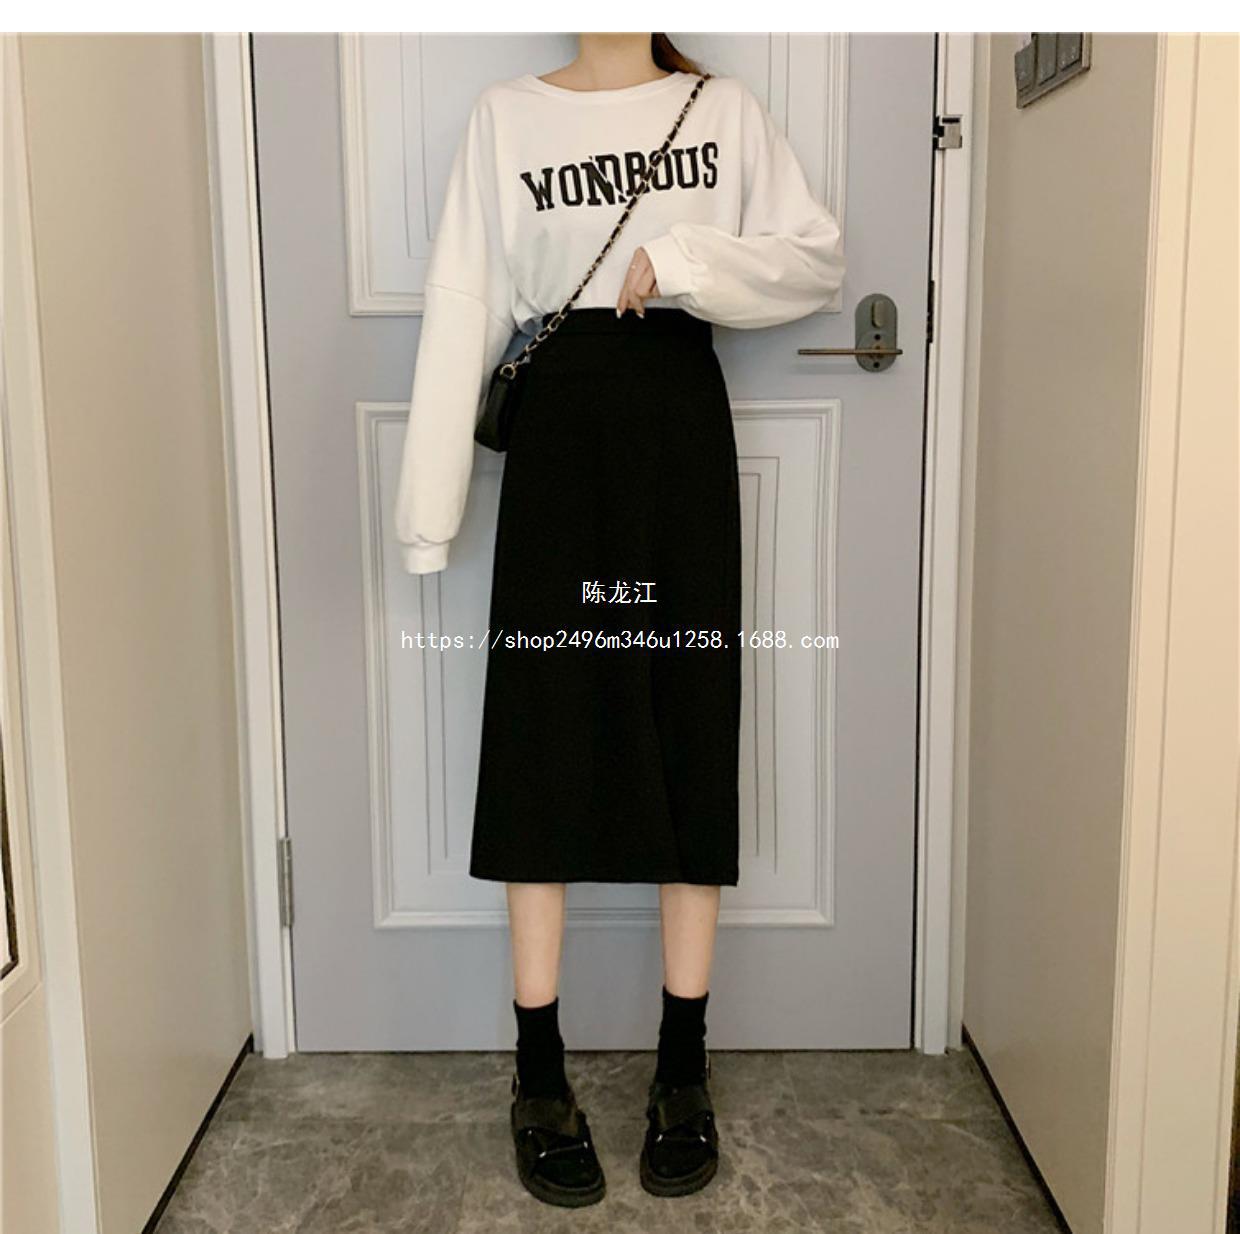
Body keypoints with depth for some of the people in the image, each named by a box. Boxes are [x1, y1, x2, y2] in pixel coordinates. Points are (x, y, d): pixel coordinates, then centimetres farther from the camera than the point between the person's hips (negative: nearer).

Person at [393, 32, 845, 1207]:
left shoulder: (724, 109, 10)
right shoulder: (504, 115, 8)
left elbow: (817, 258, 6)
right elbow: (460, 308, 2)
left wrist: (683, 261, -12)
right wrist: (432, 502, -4)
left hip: (679, 423, 1)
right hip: (556, 431, 0)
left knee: (689, 731, 2)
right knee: (543, 738, 0)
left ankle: (683, 1072, 16)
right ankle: (540, 1075, 13)